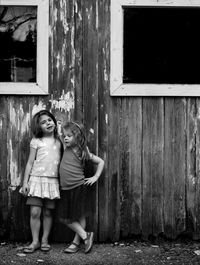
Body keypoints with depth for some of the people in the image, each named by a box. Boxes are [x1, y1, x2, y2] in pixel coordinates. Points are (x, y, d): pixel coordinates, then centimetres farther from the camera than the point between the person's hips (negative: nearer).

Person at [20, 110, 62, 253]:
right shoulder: (36, 142, 3)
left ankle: (45, 240, 17)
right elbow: (30, 163, 3)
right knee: (35, 212, -5)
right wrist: (25, 182, -2)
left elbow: (62, 161, 13)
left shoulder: (59, 142, 9)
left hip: (53, 180, 2)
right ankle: (35, 241, 6)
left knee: (48, 212, 6)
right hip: (37, 179, -2)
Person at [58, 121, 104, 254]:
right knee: (65, 218, 7)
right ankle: (85, 236, 17)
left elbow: (101, 161, 0)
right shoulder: (66, 149, 5)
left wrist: (96, 177, -5)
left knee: (80, 217, 4)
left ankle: (76, 242, 14)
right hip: (66, 189, 6)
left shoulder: (83, 152, -7)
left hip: (79, 187, -6)